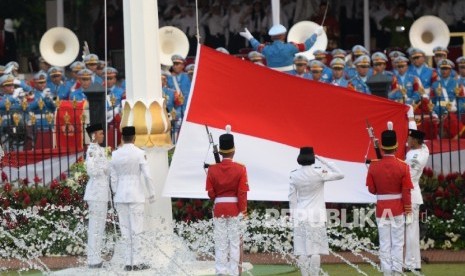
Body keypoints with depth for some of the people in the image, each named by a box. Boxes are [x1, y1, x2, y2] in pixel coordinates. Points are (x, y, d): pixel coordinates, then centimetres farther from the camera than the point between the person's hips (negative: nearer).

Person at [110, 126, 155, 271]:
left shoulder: (115, 155, 3)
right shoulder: (139, 153, -9)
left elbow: (113, 178, 7)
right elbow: (147, 175, -9)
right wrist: (151, 194, 0)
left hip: (120, 195, 4)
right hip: (136, 194, -4)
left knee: (125, 229, 7)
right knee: (136, 229, 0)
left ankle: (128, 262, 7)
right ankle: (137, 262, -2)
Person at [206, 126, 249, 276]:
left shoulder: (212, 169, -4)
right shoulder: (240, 169, -8)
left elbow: (210, 193, 0)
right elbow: (242, 193, -10)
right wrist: (243, 211, -4)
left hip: (218, 208, 1)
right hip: (235, 207, -1)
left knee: (220, 242, 6)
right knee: (235, 241, 4)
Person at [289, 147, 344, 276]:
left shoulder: (294, 175, -1)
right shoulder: (319, 173, -11)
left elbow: (292, 198, 5)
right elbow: (340, 175, -4)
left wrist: (293, 216, 16)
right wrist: (323, 161, -2)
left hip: (300, 215, 3)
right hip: (316, 215, -3)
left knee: (302, 250, 4)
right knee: (315, 250, -1)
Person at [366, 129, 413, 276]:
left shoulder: (374, 166, -7)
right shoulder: (402, 166, -11)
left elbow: (371, 190, 0)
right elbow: (406, 192, -8)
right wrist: (408, 213, -1)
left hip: (381, 208, 1)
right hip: (398, 209, -1)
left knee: (384, 244, 6)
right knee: (397, 244, 5)